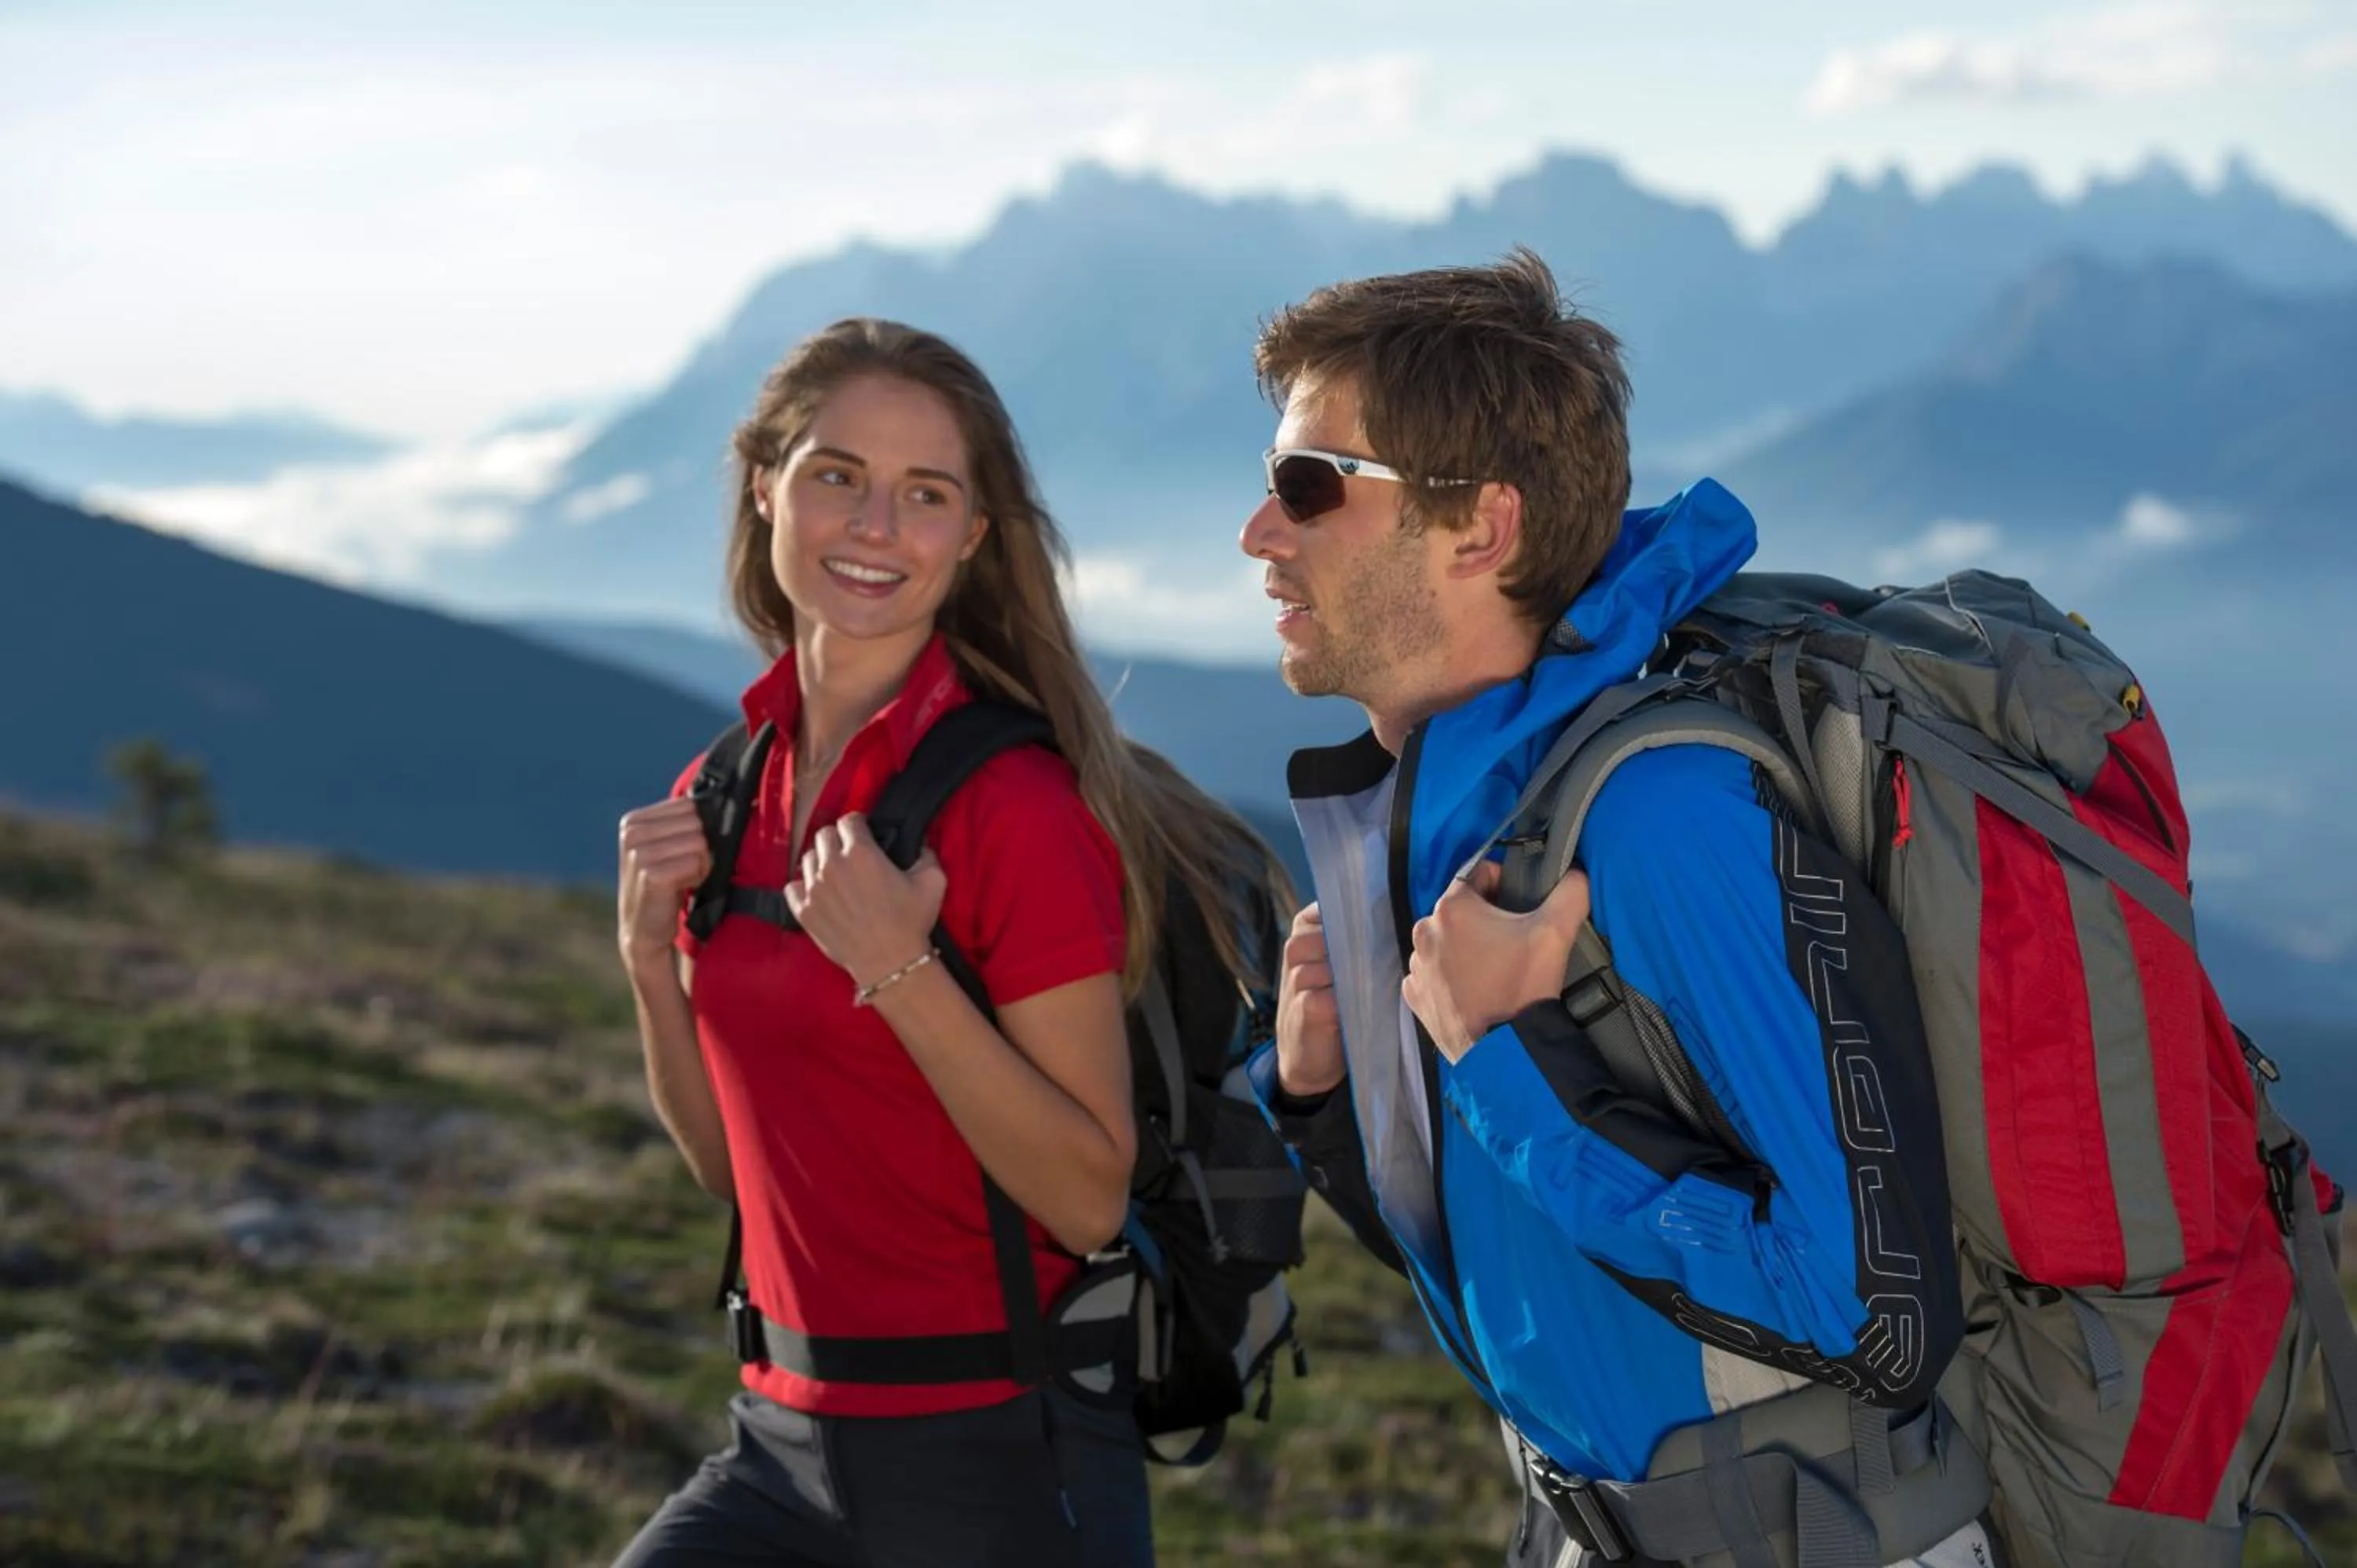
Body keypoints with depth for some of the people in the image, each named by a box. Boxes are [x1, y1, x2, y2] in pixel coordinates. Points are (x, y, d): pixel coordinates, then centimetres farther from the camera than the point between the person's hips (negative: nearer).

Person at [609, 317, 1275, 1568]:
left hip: (998, 1463, -6)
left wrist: (900, 972, -24)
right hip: (783, 1438, 6)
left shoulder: (1016, 802, -15)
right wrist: (652, 957, -2)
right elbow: (734, 1167, 12)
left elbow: (1090, 1201, -16)